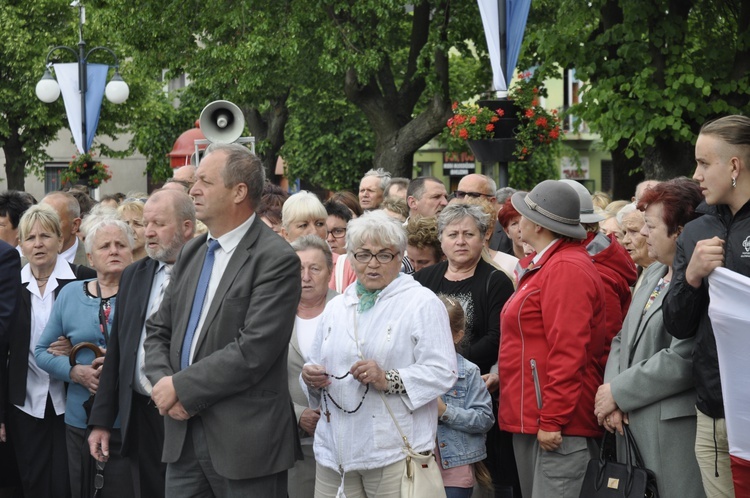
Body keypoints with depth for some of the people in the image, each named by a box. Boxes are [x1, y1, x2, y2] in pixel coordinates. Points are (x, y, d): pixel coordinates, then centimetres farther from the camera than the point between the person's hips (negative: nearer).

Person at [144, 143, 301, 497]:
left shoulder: (276, 259, -11)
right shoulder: (191, 253, 14)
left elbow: (253, 351, -19)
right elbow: (158, 331, 16)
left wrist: (181, 387, -13)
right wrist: (163, 384, -4)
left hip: (245, 441, -7)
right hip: (183, 438, 7)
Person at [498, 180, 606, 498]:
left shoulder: (566, 269, -14)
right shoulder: (543, 266, 18)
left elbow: (567, 351, -21)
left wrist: (552, 421, -22)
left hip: (556, 426, -11)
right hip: (530, 419, 11)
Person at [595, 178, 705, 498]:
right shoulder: (653, 273, 16)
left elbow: (681, 361, -22)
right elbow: (624, 339, 18)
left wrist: (619, 392, -11)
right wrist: (611, 397, 0)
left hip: (674, 431, -9)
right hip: (633, 424, 9)